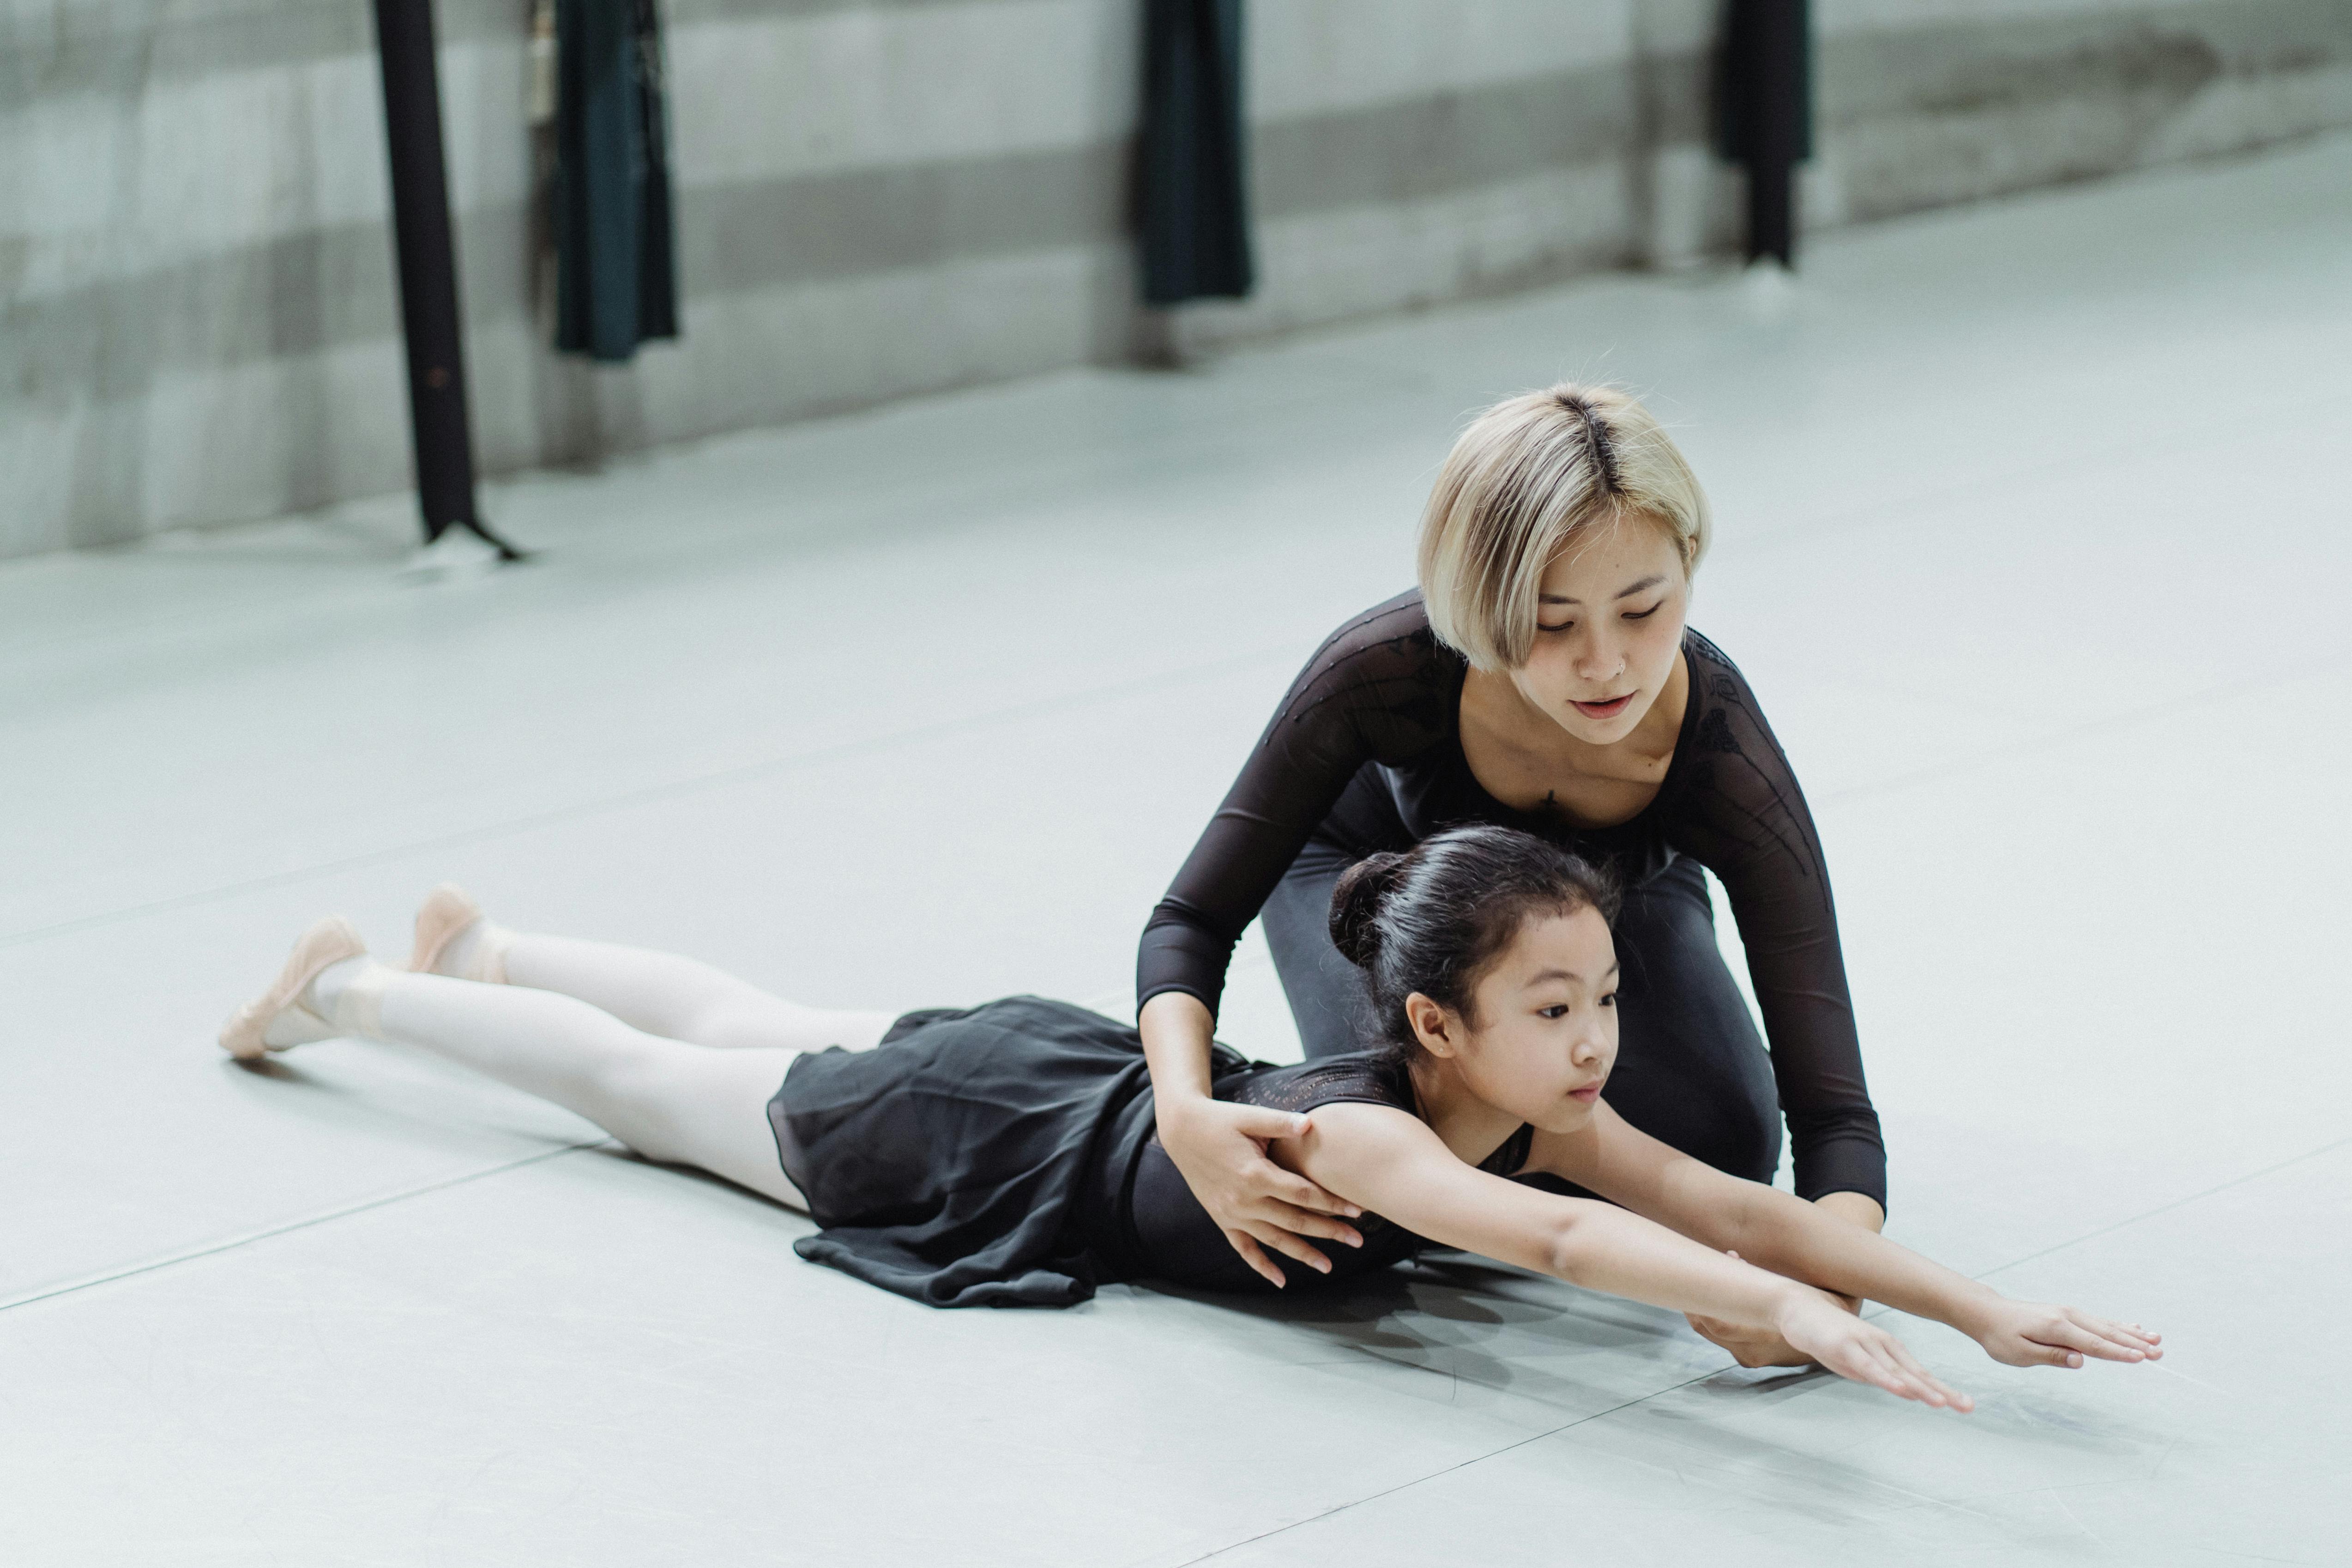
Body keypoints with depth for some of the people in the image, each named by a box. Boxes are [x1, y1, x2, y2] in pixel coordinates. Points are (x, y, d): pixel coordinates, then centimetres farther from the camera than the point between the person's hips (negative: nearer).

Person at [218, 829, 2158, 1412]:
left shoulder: (1536, 1104, -24)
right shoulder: (1359, 1137, -43)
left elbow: (1741, 1208, -33)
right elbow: (1554, 1241, -61)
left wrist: (1984, 1308, -46)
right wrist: (1801, 1317, -72)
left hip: (1070, 1067, 6)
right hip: (949, 1129, -6)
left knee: (755, 1025, 31)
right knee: (649, 1083, 20)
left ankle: (483, 946, 58)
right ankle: (347, 987, 44)